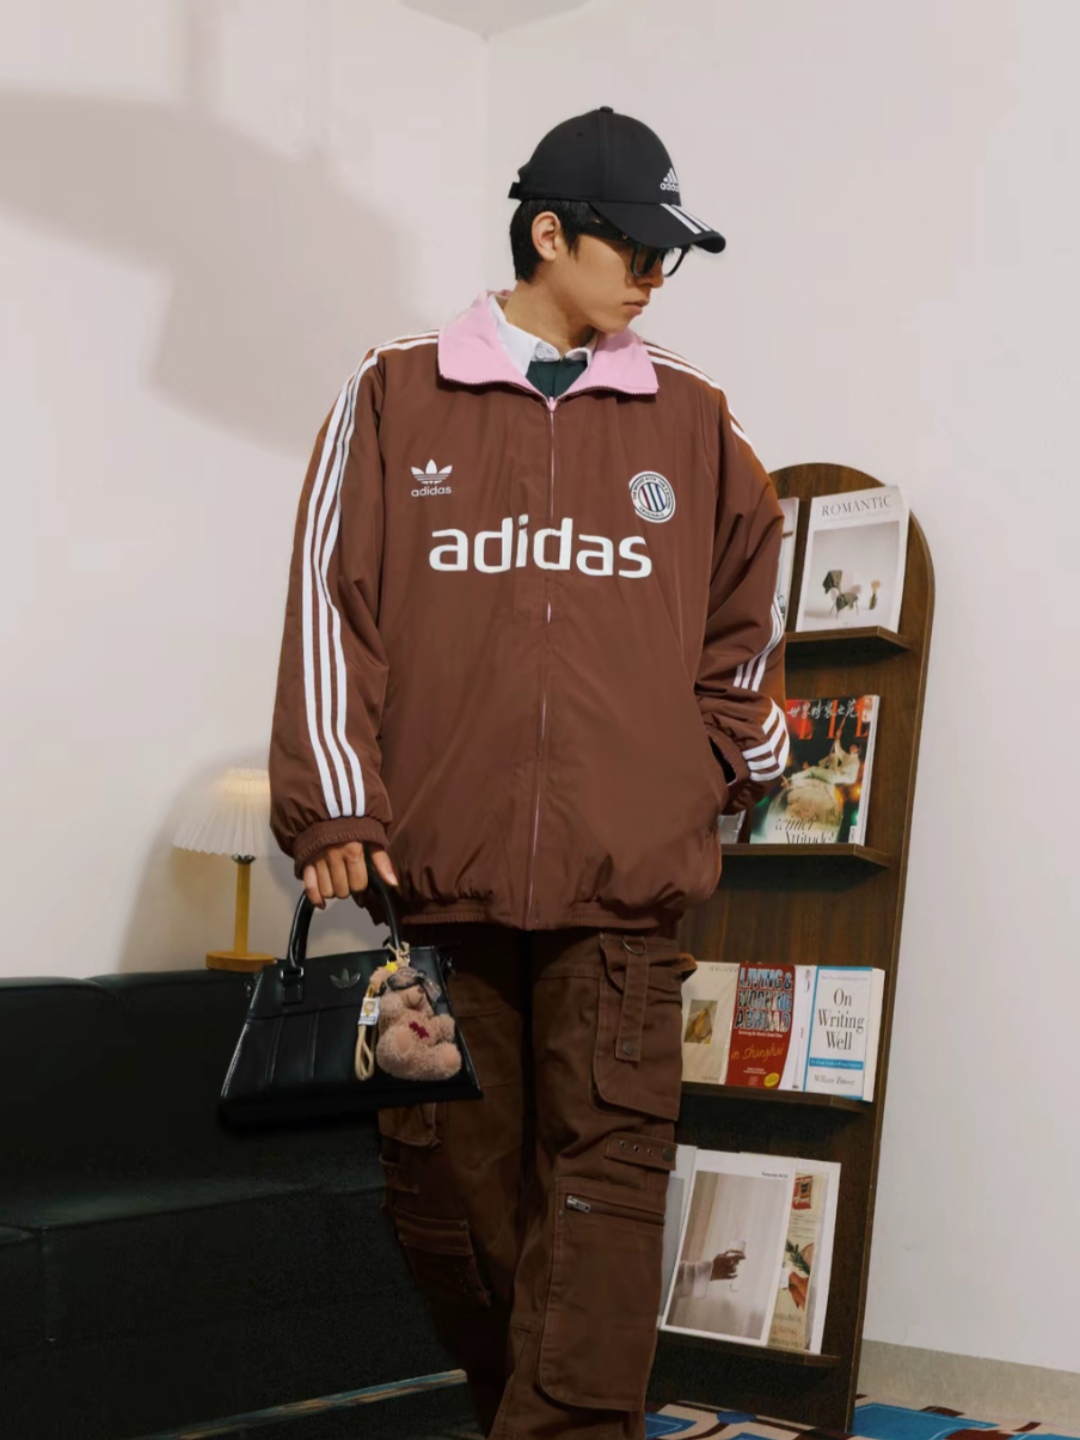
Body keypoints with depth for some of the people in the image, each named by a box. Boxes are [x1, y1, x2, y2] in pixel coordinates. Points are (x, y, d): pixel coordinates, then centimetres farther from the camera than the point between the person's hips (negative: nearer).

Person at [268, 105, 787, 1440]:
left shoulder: (691, 417, 12)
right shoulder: (393, 397, 7)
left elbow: (744, 613, 23)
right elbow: (331, 604, 3)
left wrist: (731, 765, 19)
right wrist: (335, 812, -3)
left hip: (625, 879, 1)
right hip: (434, 867, 0)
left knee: (606, 1177, -5)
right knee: (447, 1181, 6)